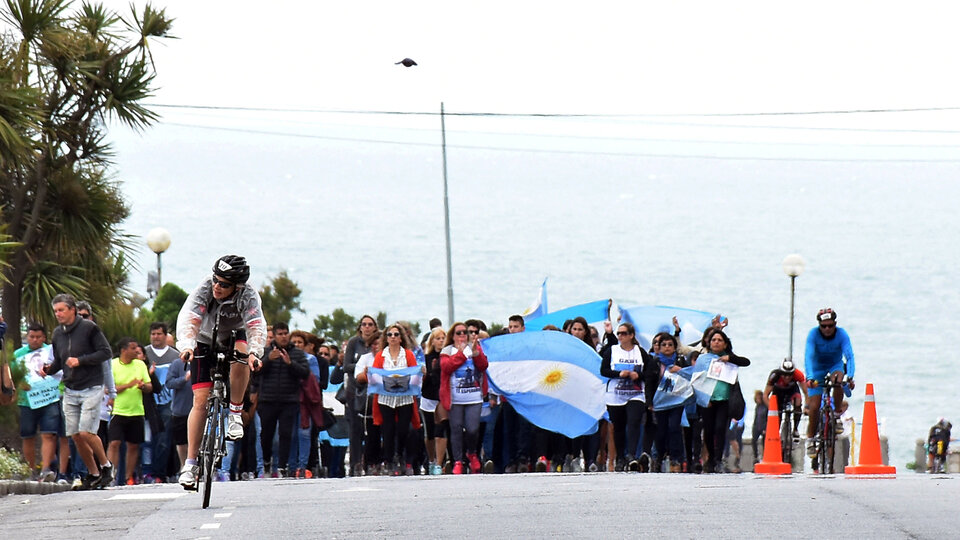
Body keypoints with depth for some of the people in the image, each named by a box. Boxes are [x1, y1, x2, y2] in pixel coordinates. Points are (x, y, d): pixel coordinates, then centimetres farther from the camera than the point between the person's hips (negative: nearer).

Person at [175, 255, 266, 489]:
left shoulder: (248, 297, -28)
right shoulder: (204, 289, -28)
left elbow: (256, 326, -40)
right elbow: (188, 318, -39)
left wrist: (255, 352, -59)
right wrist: (186, 345, -58)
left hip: (233, 338, 0)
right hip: (206, 341, 0)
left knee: (241, 355, -36)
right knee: (201, 400, -11)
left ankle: (235, 414, -17)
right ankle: (190, 463, -7)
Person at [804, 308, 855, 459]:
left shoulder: (841, 334, -24)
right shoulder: (813, 334, -25)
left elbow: (849, 356, -33)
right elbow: (809, 356, -34)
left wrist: (850, 377, -49)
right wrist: (810, 378, -49)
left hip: (835, 366, 0)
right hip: (817, 368, 0)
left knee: (838, 379, -36)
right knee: (814, 406, -10)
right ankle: (810, 439, 8)